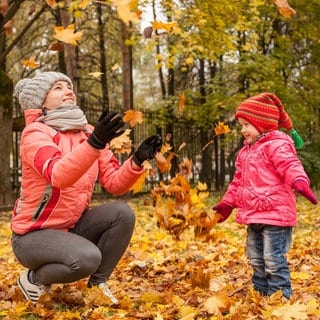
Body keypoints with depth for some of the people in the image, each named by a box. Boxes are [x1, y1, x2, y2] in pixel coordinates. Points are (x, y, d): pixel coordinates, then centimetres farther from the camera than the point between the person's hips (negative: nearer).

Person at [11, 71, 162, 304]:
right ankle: (33, 279, -1)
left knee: (122, 213, -16)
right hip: (33, 234, -6)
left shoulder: (88, 133, 3)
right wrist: (94, 143, -49)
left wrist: (137, 160, -21)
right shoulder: (35, 132, -16)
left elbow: (114, 184, -3)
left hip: (72, 227, 6)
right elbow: (59, 176, -36)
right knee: (87, 258, -31)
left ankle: (98, 283, 0)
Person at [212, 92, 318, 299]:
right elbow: (238, 182, 25)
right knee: (256, 260, 18)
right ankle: (261, 295, 31)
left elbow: (291, 166, -29)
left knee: (274, 261, -6)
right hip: (254, 216, 10)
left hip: (275, 215, -9)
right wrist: (227, 204, 27)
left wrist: (300, 182, -49)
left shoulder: (277, 145, -12)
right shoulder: (245, 152, 16)